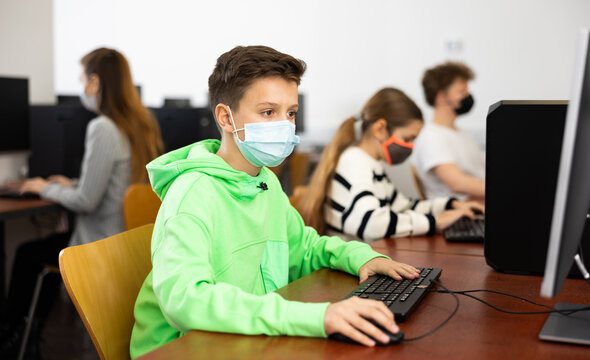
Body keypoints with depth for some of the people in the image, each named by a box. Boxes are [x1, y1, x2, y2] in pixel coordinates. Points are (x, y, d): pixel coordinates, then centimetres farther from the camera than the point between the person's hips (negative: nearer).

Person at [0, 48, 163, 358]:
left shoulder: (102, 128, -22)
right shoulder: (143, 124, 4)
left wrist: (46, 189, -3)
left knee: (27, 254, 14)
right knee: (49, 245, 27)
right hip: (134, 239, 8)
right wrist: (73, 185, 20)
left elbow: (86, 202, -20)